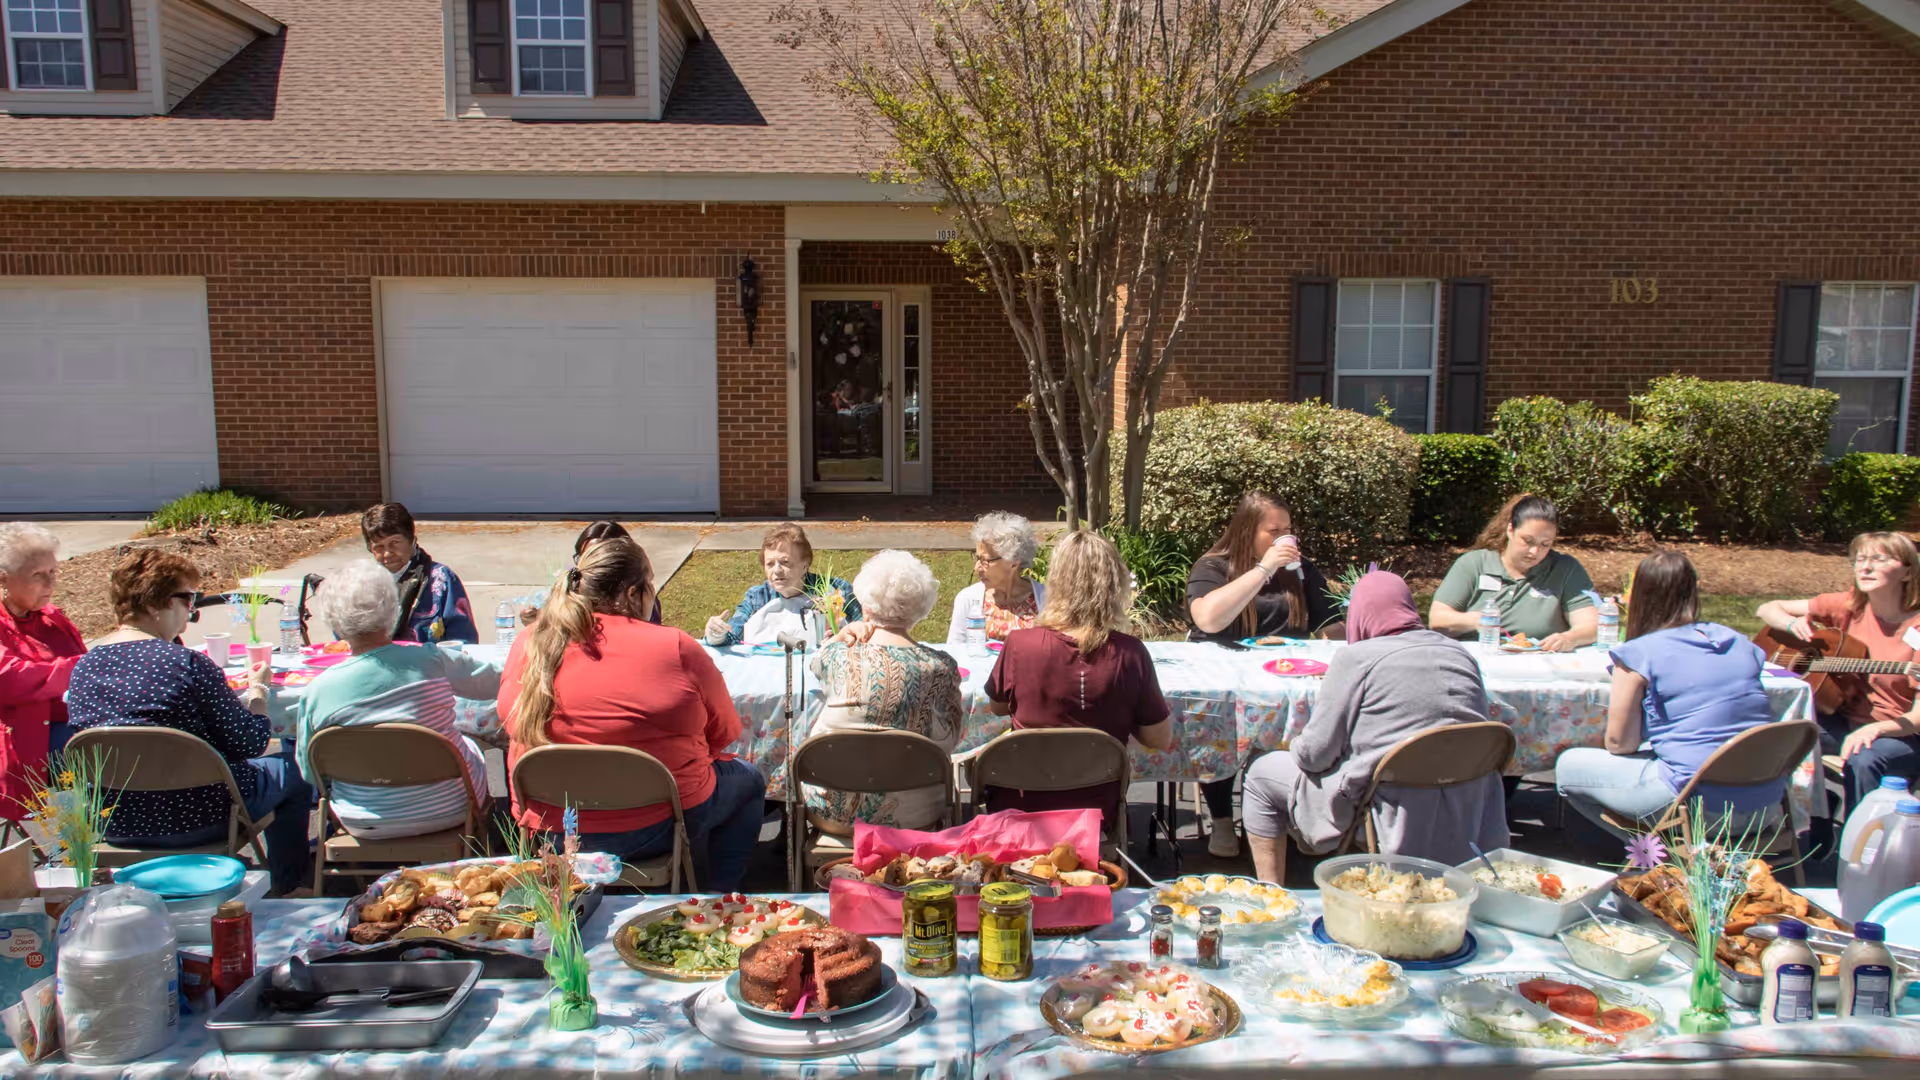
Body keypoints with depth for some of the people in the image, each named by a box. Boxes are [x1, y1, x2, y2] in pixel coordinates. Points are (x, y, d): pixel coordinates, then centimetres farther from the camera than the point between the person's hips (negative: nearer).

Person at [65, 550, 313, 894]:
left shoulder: (83, 667, -2)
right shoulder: (187, 663, -22)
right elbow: (250, 742, -18)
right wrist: (257, 690, 1)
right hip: (191, 822, -7)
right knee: (292, 771, 18)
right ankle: (288, 889, 31)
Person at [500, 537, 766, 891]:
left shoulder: (527, 646, -5)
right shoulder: (677, 649, -16)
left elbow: (509, 721, 11)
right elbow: (725, 732, -4)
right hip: (651, 830, -5)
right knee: (748, 781, 25)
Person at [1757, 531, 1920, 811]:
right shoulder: (1850, 606, 0)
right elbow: (1767, 609, 7)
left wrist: (1876, 728, -34)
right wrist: (1794, 624, -14)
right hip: (1844, 720, 4)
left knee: (1862, 759, -36)